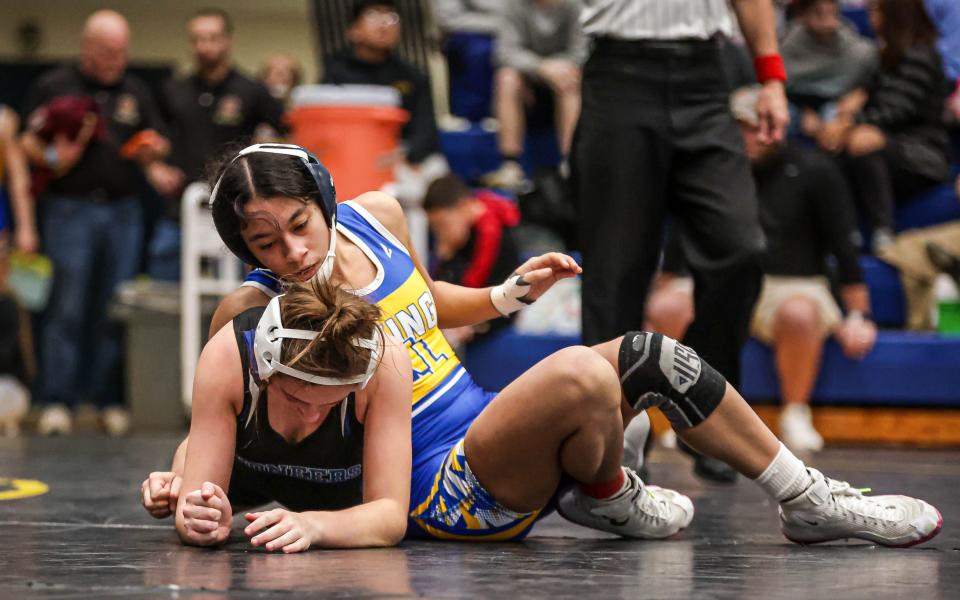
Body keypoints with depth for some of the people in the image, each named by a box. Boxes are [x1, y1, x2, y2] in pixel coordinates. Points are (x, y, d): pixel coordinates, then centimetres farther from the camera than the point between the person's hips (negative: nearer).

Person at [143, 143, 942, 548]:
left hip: (488, 430, 7)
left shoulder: (376, 216, 2)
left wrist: (508, 294, 11)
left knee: (651, 358, -2)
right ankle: (607, 498, 0)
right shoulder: (254, 317, -15)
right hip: (437, 493, -7)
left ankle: (809, 501, 9)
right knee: (578, 375, -31)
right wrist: (178, 481, -23)